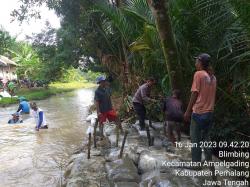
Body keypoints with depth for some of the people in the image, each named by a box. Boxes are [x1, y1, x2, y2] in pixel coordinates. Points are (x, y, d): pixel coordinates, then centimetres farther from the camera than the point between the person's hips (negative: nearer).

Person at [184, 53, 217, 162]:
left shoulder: (199, 74, -10)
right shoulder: (213, 77, 10)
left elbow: (195, 94, -14)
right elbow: (210, 94, 13)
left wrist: (188, 111, -10)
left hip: (199, 112, -7)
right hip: (209, 112, 7)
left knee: (195, 140, 2)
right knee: (205, 138, 18)